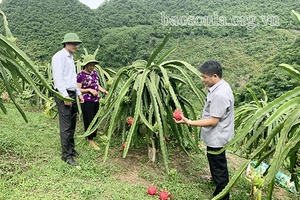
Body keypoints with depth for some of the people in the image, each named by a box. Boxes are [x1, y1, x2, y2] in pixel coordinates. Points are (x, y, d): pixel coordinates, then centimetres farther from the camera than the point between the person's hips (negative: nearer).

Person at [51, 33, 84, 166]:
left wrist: (78, 93, 18)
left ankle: (71, 149, 25)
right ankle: (66, 155, 1)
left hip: (72, 94, 9)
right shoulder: (60, 56, -9)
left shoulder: (70, 57, 19)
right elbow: (58, 77, -17)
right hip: (63, 95, -9)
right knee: (66, 126, -6)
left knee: (72, 125, 13)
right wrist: (65, 96, -21)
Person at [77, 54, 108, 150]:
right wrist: (89, 90, -19)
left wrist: (105, 91, 2)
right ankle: (90, 140, 9)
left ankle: (92, 137, 24)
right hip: (86, 101, -7)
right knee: (89, 120, -2)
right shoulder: (81, 75, -10)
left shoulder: (95, 73, 9)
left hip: (96, 100, 7)